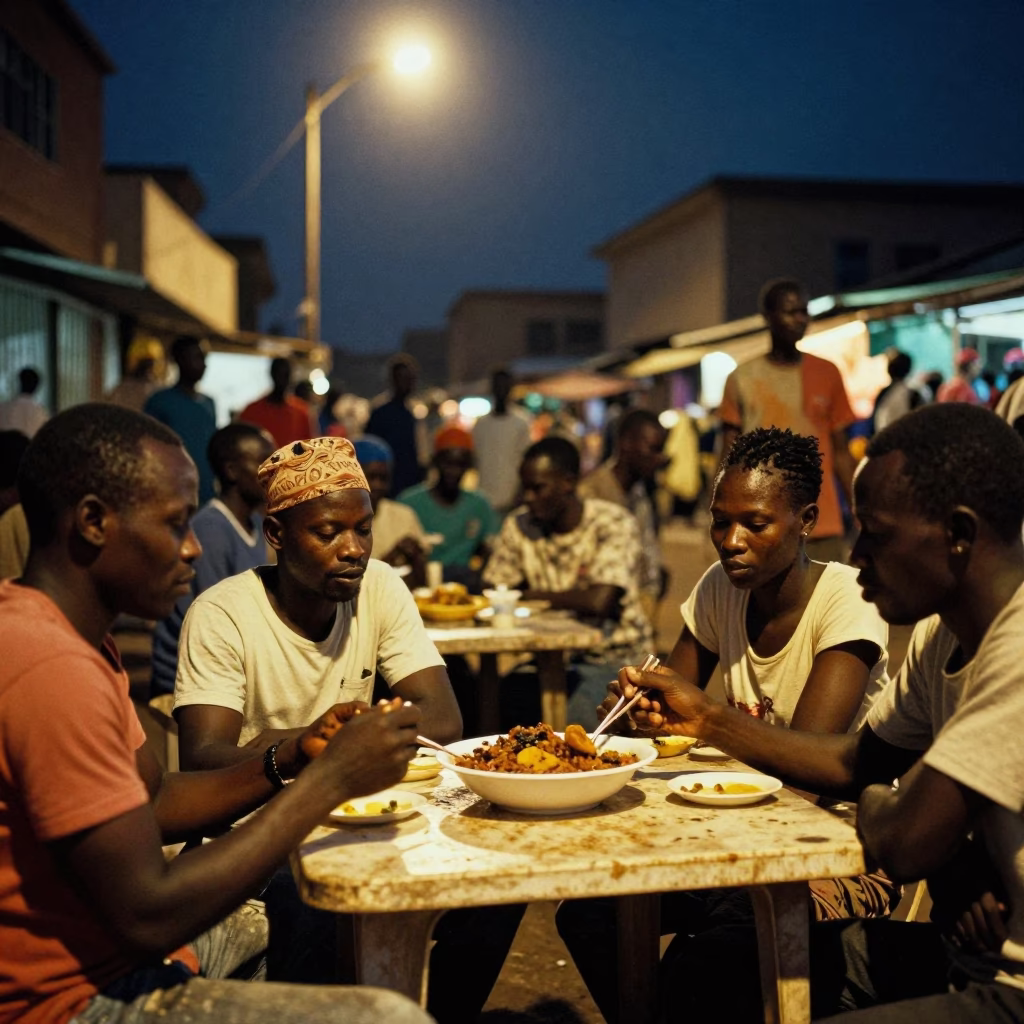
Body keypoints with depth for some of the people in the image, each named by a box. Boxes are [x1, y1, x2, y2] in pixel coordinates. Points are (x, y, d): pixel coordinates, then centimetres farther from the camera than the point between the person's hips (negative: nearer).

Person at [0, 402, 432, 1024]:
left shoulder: (76, 639, 7)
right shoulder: (52, 667, -27)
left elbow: (155, 802, 11)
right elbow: (149, 916, -26)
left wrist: (296, 762, -4)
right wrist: (330, 779, -21)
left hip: (104, 948, 10)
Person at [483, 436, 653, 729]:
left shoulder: (614, 524, -12)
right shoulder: (518, 526, 5)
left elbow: (598, 601, -24)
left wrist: (535, 595, -12)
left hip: (613, 657, -5)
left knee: (577, 720, -31)